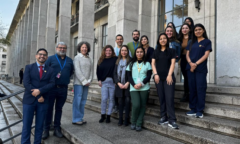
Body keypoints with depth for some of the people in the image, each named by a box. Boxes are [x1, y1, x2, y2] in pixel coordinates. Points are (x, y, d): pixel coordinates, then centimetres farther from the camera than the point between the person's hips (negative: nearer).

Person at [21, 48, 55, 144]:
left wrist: (40, 90, -19)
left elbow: (52, 83, -3)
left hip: (43, 101, 1)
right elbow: (26, 83, -7)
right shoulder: (29, 67, 4)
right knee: (26, 124, 4)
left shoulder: (50, 70, 8)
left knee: (40, 124, 9)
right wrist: (38, 96, -13)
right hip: (29, 100, -1)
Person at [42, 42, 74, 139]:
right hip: (51, 88, -2)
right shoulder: (51, 58, 2)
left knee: (59, 109, 11)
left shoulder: (69, 60, 11)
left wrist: (66, 79, 8)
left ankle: (57, 129, 21)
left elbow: (71, 72, 19)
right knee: (49, 108, 4)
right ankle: (46, 129, 15)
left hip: (63, 88, 3)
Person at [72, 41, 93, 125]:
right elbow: (77, 71, -9)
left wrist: (89, 81, -1)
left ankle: (81, 118, 18)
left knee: (83, 101, 9)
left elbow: (91, 70, 12)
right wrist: (84, 81, -11)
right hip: (78, 82, -5)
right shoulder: (77, 58, -2)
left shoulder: (89, 59, 13)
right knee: (77, 101, -3)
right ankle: (76, 119, 6)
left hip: (86, 83, 5)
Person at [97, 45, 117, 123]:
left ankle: (108, 116, 17)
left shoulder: (115, 59, -1)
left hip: (113, 81, -2)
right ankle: (103, 115, 15)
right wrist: (99, 80, 6)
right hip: (104, 82, 2)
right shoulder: (101, 60, 10)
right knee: (104, 99, -1)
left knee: (111, 99, 5)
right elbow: (98, 71, 14)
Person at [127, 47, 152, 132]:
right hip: (133, 88, 0)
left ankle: (139, 124, 11)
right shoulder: (131, 64, 14)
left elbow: (149, 76, 2)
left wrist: (141, 83, -13)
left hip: (144, 88, 1)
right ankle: (133, 122, 8)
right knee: (136, 105, -14)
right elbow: (129, 76, 6)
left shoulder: (147, 64, 10)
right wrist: (134, 85, -10)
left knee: (142, 106, 0)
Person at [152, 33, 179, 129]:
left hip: (168, 77, -3)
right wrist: (155, 74, -5)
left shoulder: (171, 51, 9)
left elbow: (172, 63, 0)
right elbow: (153, 63, 9)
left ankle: (172, 120, -8)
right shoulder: (156, 52, 15)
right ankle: (163, 117, 13)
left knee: (169, 98, -10)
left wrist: (170, 75, -11)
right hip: (158, 77, 3)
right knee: (161, 98, 4)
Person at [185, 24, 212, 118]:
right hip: (190, 68, 4)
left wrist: (196, 64, -15)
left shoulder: (207, 41, 6)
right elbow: (187, 55, 9)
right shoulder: (192, 42, 16)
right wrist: (191, 63, -10)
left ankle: (200, 111, 3)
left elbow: (206, 55, -5)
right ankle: (193, 109, 13)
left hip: (201, 69, -4)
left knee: (200, 89, -3)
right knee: (192, 89, 5)